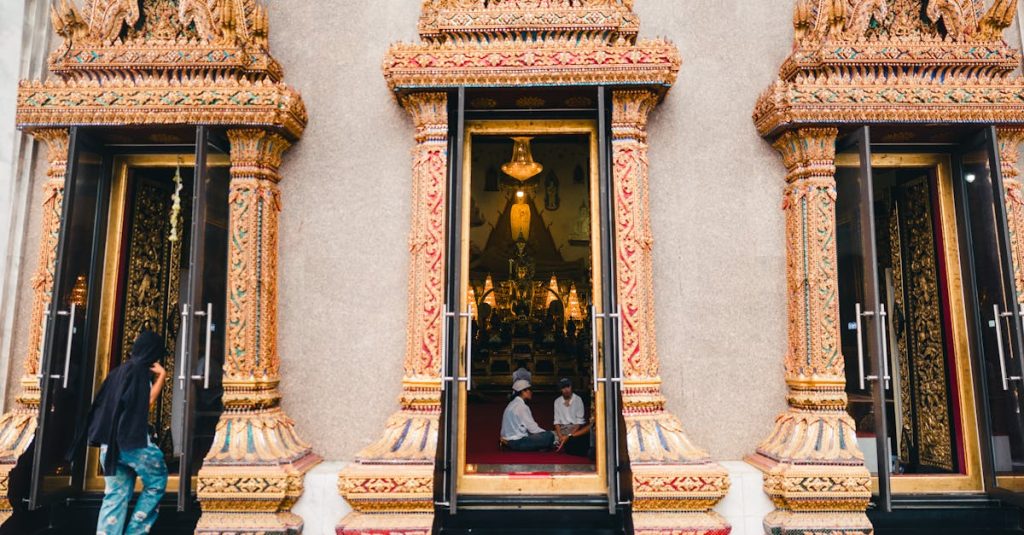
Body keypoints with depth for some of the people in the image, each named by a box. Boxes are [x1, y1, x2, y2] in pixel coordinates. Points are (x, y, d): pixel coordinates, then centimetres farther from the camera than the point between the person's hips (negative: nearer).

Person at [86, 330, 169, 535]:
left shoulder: (119, 370, 15)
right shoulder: (141, 369, -9)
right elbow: (147, 401, -12)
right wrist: (161, 376, -4)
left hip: (110, 441, 8)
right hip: (132, 439, -8)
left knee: (116, 494, 8)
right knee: (156, 482, 8)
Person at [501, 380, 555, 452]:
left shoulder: (513, 404, 13)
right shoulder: (522, 406, -15)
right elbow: (532, 428, -14)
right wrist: (547, 433, 0)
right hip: (517, 442, -10)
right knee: (549, 436, -15)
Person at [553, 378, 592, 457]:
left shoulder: (578, 400, -5)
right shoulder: (557, 401, 4)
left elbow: (579, 421, -9)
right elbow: (557, 421, 1)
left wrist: (569, 435, -20)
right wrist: (560, 436, -15)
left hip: (576, 428, -2)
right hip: (563, 428, 2)